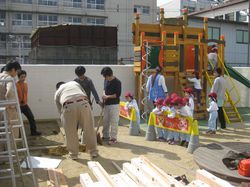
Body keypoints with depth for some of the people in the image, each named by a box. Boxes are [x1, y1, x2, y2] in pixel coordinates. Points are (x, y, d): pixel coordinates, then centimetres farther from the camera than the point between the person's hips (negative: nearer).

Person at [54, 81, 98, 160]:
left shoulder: (57, 92, 31)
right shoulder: (74, 83, 35)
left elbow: (60, 110, 29)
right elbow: (85, 96, 26)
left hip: (68, 107, -1)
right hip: (83, 104, 1)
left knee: (70, 132, 15)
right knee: (89, 130, 13)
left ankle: (73, 154, 26)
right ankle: (93, 152, 24)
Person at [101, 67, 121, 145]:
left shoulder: (117, 82, -13)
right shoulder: (106, 80, 8)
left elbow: (118, 94, -15)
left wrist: (108, 97, -15)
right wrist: (104, 95, 2)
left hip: (114, 104, -7)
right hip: (106, 104, 7)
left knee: (114, 122, -3)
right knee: (105, 121, 13)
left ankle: (113, 138, 6)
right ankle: (105, 136, 26)